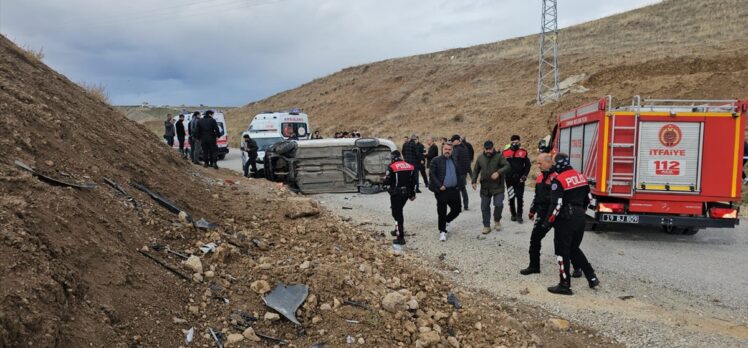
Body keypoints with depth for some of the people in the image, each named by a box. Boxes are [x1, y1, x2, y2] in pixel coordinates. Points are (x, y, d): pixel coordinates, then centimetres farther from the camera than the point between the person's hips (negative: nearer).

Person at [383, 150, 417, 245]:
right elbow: (414, 181, 11)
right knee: (399, 211, 25)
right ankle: (398, 230, 36)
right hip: (406, 193, 6)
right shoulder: (410, 166, 7)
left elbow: (386, 181, -13)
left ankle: (400, 237, -3)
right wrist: (412, 194, 20)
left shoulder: (391, 167, -12)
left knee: (397, 213, -1)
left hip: (396, 194, -6)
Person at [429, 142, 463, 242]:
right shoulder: (436, 161, -4)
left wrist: (459, 184, 3)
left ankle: (446, 221, 36)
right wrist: (439, 186, -15)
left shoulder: (455, 161, 11)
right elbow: (432, 175, -9)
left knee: (457, 209, 10)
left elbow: (460, 174, 17)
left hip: (454, 190, 5)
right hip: (442, 191, -5)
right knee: (442, 212, 2)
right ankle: (442, 231, 15)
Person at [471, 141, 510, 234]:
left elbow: (507, 166, -15)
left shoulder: (499, 156, -6)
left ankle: (497, 221, 19)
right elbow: (476, 170, 13)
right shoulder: (480, 158, 5)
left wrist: (498, 172, -30)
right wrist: (474, 181, 2)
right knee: (485, 207, 6)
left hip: (497, 187, -3)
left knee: (499, 204, -10)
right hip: (485, 187, 3)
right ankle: (486, 226, 20)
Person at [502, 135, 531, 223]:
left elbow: (528, 165, 5)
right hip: (509, 179, 1)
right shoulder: (505, 152, -1)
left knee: (520, 197, -2)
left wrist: (524, 175, -4)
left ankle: (519, 215, 4)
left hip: (520, 179, -1)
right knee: (511, 197, 9)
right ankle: (513, 214, 21)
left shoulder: (523, 152, 0)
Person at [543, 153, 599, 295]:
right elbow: (587, 199, 16)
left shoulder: (559, 180, -15)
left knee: (563, 251, 2)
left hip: (565, 219, -8)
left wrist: (548, 222, -9)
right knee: (574, 249, 21)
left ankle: (565, 285, 6)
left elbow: (556, 205, -19)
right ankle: (592, 277, 19)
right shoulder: (581, 176, 9)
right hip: (580, 218, 8)